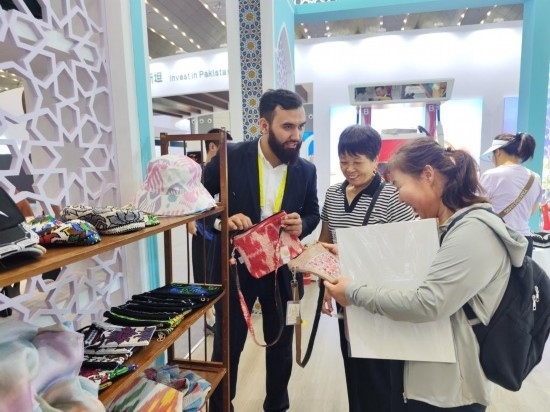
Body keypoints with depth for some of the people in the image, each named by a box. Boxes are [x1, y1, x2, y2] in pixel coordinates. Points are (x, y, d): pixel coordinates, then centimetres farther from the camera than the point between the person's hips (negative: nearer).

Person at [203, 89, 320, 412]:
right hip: (236, 266, -2)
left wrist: (302, 225, -15)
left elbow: (313, 213, 8)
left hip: (282, 270, 3)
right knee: (227, 346, 13)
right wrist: (224, 219, -25)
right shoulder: (230, 158, -14)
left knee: (281, 345, 20)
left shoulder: (306, 170, -6)